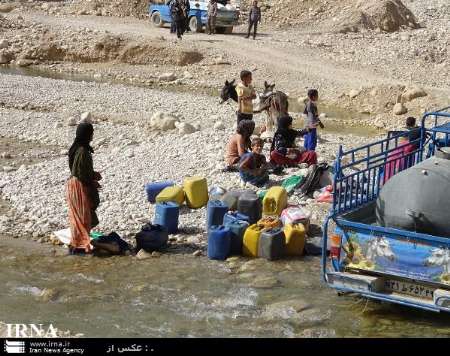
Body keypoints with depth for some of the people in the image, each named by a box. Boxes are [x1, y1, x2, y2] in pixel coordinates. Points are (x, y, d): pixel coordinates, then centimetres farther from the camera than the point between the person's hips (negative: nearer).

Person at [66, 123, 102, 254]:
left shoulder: (77, 148, 7)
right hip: (79, 186, -10)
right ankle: (79, 246, 7)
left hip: (74, 183, 10)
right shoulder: (82, 151, -23)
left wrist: (93, 175, 8)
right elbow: (82, 174, -22)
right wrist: (93, 183, -8)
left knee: (78, 216, 17)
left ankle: (76, 243, 24)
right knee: (82, 215, 0)